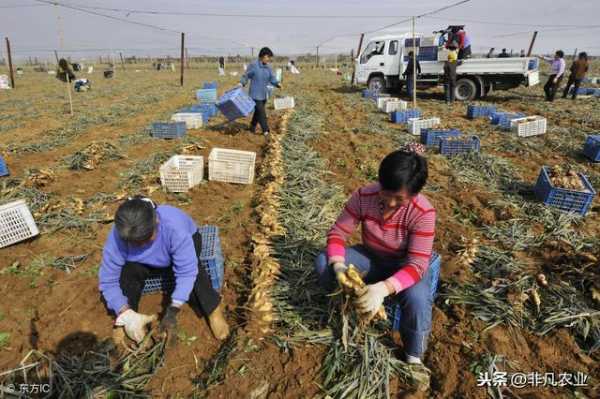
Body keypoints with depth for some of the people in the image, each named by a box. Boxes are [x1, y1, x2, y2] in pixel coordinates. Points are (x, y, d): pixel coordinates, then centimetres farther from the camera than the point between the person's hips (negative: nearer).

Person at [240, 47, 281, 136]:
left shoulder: (268, 67, 6)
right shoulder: (253, 65, -10)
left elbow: (272, 78, 4)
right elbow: (246, 76, -4)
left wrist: (277, 84, -15)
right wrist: (241, 84, -19)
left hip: (264, 94, 6)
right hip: (256, 94, -6)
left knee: (258, 112, 15)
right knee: (261, 112, -9)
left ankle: (252, 129, 30)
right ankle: (265, 131, -3)